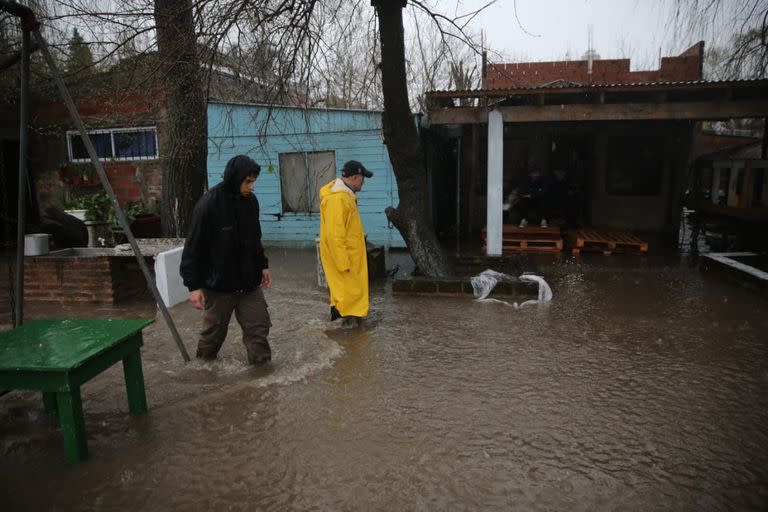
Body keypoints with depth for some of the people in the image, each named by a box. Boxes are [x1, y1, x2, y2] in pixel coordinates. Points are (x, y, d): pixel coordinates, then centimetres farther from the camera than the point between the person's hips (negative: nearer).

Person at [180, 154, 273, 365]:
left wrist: (263, 265, 15)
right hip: (218, 284, -4)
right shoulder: (208, 204, -17)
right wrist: (193, 286, -16)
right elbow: (193, 248, -15)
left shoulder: (250, 201, 1)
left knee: (259, 326, 3)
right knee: (214, 331, 13)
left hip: (249, 282, 5)